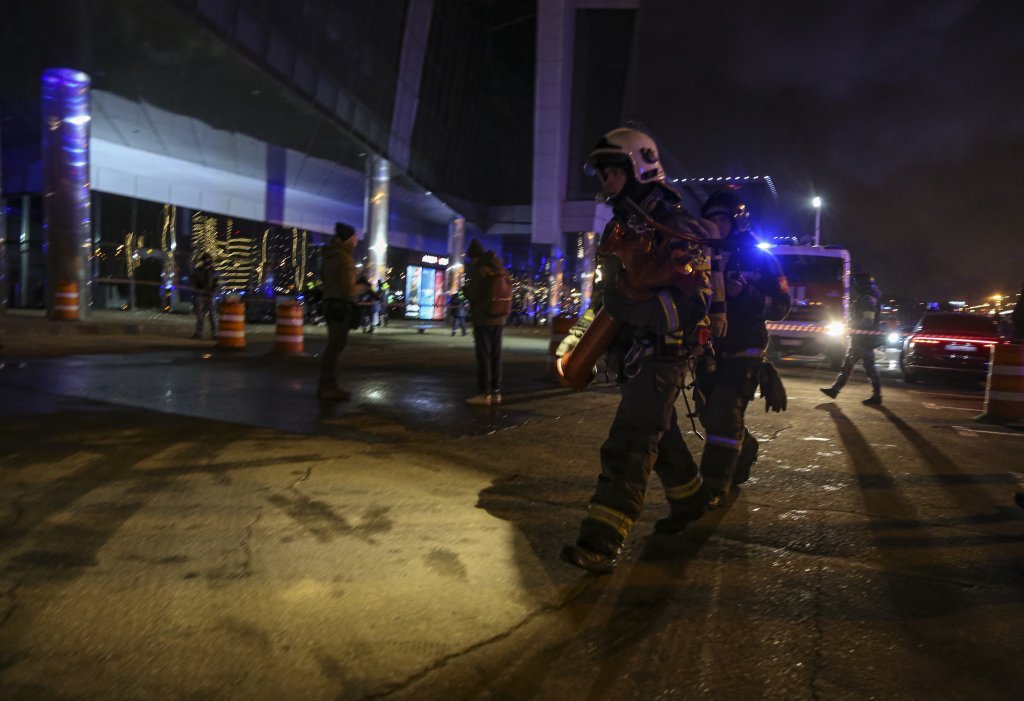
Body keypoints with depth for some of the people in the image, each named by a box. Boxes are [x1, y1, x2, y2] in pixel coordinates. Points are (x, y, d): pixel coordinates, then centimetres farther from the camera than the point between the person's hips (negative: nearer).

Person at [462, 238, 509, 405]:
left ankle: (484, 393, -6)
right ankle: (496, 392, 11)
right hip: (499, 318, 7)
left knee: (483, 355, -5)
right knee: (496, 354, 9)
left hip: (483, 318, -6)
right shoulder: (498, 266, 12)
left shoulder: (475, 267, -9)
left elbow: (472, 294, -14)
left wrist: (464, 289, 5)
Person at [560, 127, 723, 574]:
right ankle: (690, 499, 41)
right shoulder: (621, 227, 15)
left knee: (629, 443, -13)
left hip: (662, 352, -9)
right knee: (660, 432, 20)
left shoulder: (673, 227, -13)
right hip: (631, 349, 9)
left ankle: (601, 543, -13)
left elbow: (694, 297, -20)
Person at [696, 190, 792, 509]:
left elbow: (781, 305, -9)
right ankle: (744, 451, 40)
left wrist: (745, 295, -24)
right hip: (710, 349, 6)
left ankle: (715, 486, -10)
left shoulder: (760, 259, -3)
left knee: (725, 413, -15)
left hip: (743, 352, -6)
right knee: (710, 412, 12)